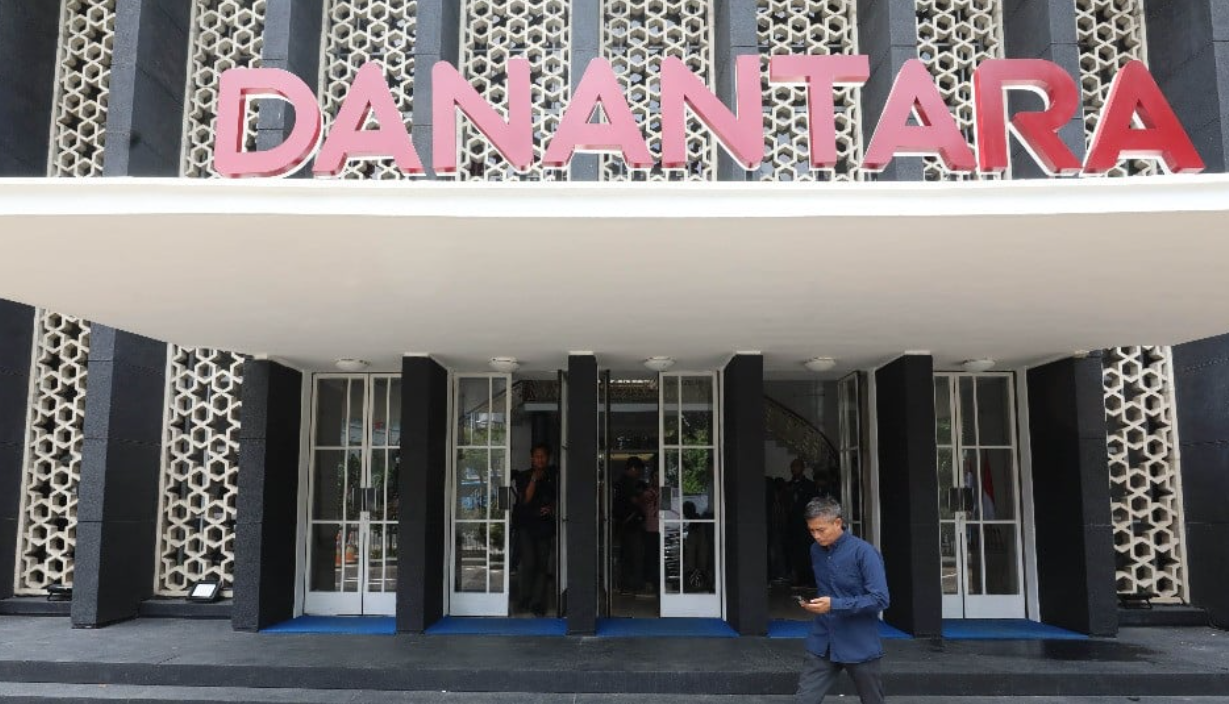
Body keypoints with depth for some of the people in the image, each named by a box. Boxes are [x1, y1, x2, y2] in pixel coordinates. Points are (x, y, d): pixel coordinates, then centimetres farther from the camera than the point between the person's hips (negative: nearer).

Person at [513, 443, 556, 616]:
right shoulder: (523, 477, 2)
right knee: (529, 562, -13)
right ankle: (525, 598, 7)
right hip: (525, 525, -3)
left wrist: (551, 509, -3)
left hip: (545, 525, 3)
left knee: (542, 565, -1)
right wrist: (534, 479, -16)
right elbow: (524, 500, -9)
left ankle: (537, 603, 5)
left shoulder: (553, 477, 10)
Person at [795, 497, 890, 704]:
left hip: (859, 646, -5)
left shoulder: (864, 552, -16)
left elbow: (880, 600, -21)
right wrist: (814, 603, 5)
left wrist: (834, 605, -27)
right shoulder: (816, 550, 5)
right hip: (821, 644, 5)